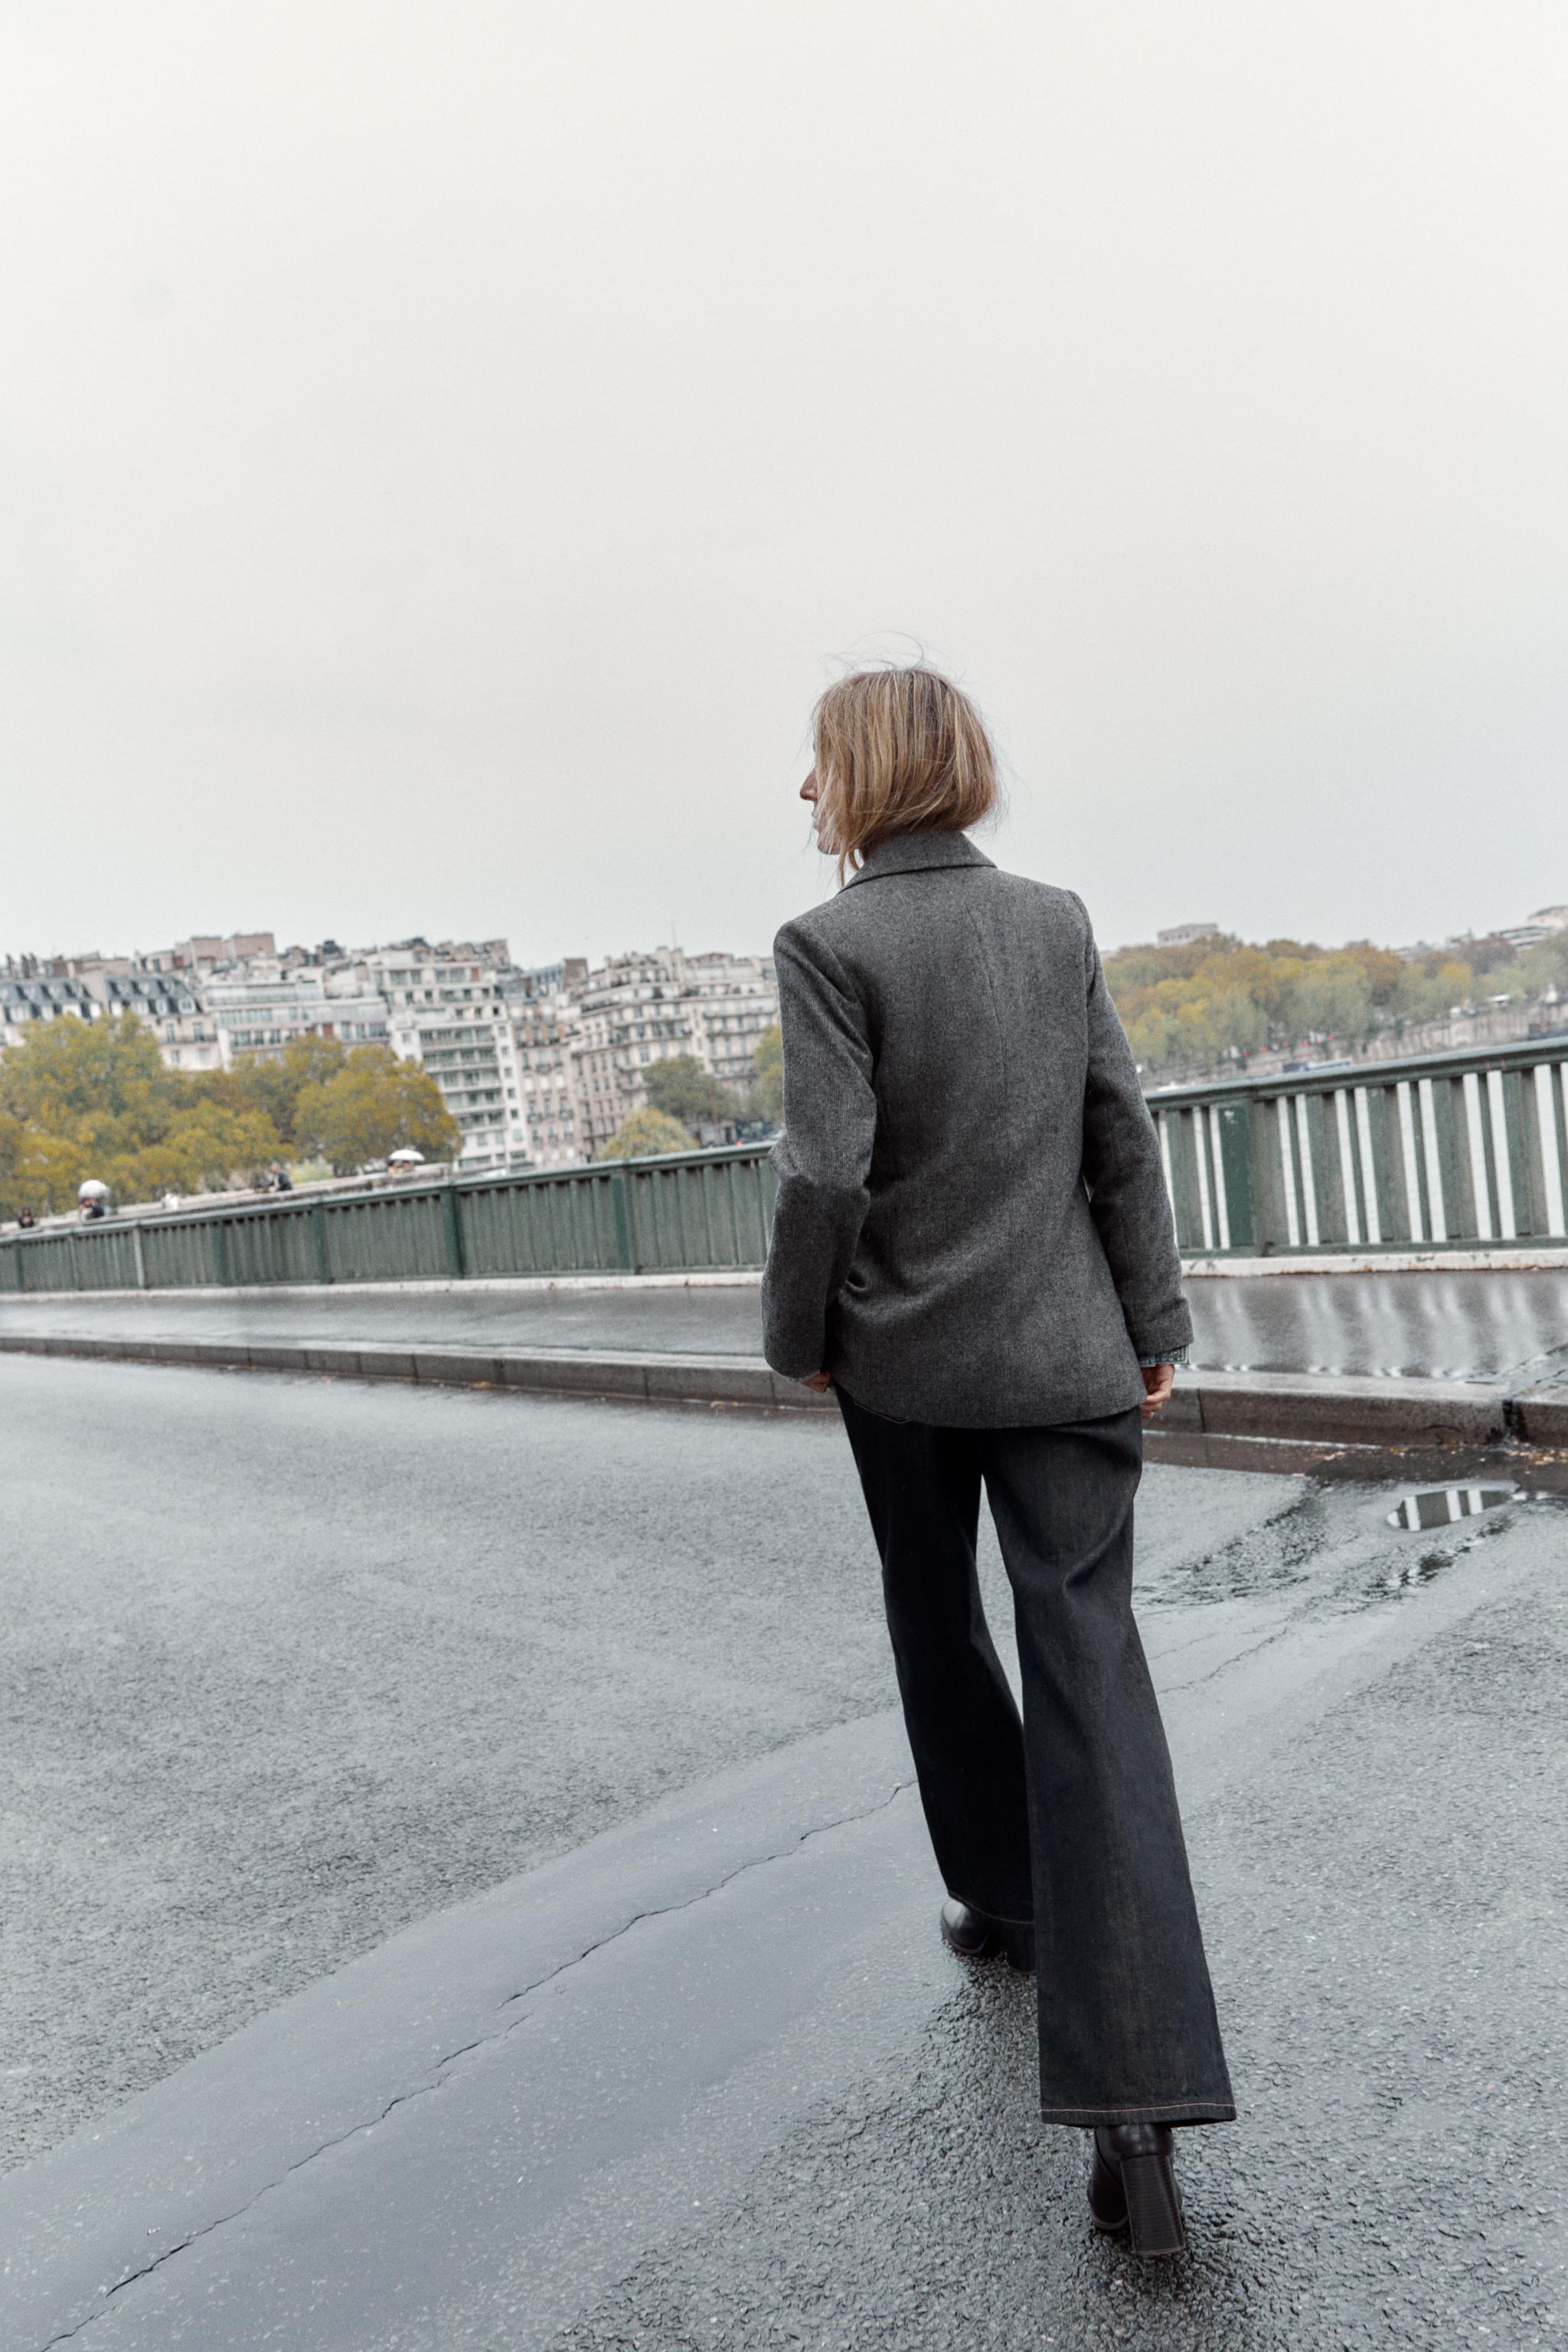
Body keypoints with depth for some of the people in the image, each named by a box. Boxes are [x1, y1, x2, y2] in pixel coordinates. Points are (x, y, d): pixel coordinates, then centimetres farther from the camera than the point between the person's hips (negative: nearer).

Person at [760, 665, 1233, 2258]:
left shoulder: (828, 943, -10)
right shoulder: (1057, 919, 5)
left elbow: (827, 1171, -16)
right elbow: (1123, 1133, 5)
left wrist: (797, 1331, -1)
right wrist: (1153, 1319, 11)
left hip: (905, 1354, -3)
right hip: (1068, 1353, 3)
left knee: (937, 1627, 21)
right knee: (1090, 1664, -2)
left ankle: (1004, 1897, 38)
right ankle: (1139, 2102, -6)